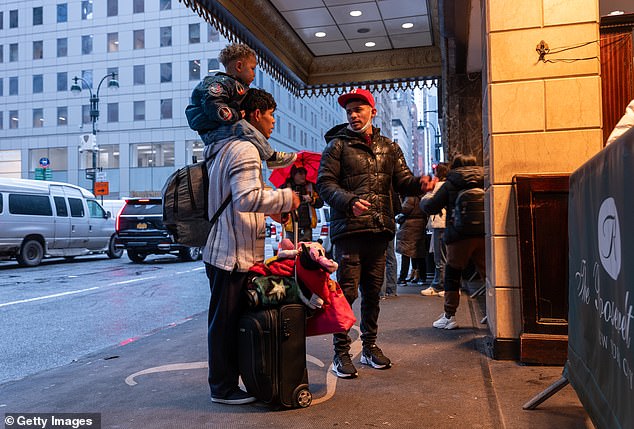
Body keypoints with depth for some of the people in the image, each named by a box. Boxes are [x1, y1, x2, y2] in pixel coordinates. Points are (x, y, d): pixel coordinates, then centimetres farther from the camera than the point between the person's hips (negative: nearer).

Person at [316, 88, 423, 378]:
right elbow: (325, 183, -6)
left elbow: (402, 181, 10)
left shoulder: (389, 148, 16)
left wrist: (419, 183, -14)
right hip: (348, 229, -5)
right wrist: (349, 201, -24)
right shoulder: (338, 145, 2)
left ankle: (370, 346, 26)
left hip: (379, 230, 5)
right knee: (347, 292, -5)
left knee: (373, 291, 13)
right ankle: (341, 353, 7)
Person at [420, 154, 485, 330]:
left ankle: (449, 317, 11)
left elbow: (430, 208, 0)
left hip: (459, 237, -3)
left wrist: (425, 196, 19)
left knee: (452, 274, 8)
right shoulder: (485, 181, 8)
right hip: (484, 236, 3)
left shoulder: (450, 185, 1)